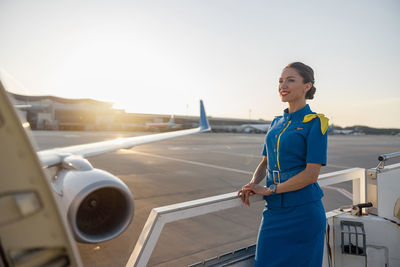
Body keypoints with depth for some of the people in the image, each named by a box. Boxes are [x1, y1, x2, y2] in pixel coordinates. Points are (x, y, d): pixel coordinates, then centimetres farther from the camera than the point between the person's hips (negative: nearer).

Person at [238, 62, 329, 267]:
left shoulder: (315, 123, -8)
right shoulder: (276, 123, 11)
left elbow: (311, 174, -15)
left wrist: (269, 190, -12)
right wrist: (253, 184, -2)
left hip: (303, 211, -5)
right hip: (274, 210, 6)